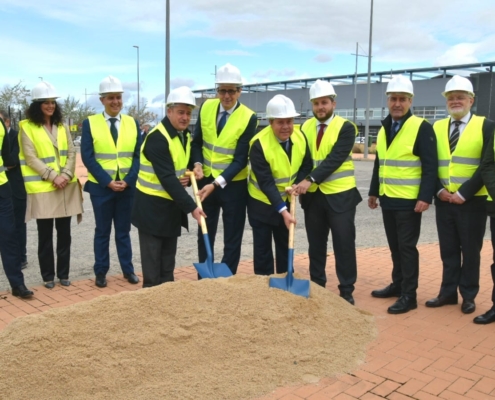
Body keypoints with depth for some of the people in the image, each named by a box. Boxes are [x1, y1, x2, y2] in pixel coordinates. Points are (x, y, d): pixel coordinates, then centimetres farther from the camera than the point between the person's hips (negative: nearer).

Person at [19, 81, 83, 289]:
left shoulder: (62, 126, 12)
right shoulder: (27, 127, -3)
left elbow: (71, 153, 6)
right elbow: (31, 158, -9)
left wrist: (66, 175, -10)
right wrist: (53, 176, -17)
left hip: (66, 187, 4)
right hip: (42, 188, -4)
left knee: (64, 233, 8)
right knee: (45, 235, 3)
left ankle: (63, 273, 19)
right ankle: (48, 276, 16)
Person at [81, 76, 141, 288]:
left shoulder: (133, 123, 5)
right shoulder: (90, 123, -2)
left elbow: (138, 155, 1)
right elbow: (87, 157, -7)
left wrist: (128, 180, -11)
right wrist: (108, 181, -15)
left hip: (127, 186, 2)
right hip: (100, 186, -2)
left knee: (124, 230, 12)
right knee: (102, 231, 9)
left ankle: (128, 269, 22)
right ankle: (101, 272, 19)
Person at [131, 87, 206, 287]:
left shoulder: (185, 136, 6)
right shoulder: (157, 138, -22)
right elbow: (167, 178, -27)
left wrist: (188, 176, -8)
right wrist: (191, 207, -27)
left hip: (172, 204, 8)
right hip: (152, 205, -8)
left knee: (168, 257, 15)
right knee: (152, 258, 1)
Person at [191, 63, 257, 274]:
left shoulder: (249, 118, -16)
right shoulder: (206, 107, -2)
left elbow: (240, 160, -18)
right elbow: (197, 142, 7)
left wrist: (216, 184, -25)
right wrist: (197, 164, -12)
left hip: (233, 184, -4)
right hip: (206, 180, 4)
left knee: (232, 238, 7)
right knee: (205, 234, 15)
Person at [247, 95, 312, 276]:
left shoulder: (300, 136, -11)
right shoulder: (259, 143, -26)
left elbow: (307, 165, 1)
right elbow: (266, 182, -28)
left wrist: (297, 184, -18)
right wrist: (282, 211, -33)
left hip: (286, 200, 5)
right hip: (261, 202, -5)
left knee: (285, 245, 16)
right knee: (263, 248, 4)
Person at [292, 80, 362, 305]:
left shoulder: (345, 128, -8)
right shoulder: (305, 128, 8)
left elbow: (334, 159, -19)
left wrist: (311, 179, -27)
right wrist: (300, 183, -8)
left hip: (340, 195, -4)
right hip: (312, 196, 4)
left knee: (343, 244, 1)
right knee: (316, 244, 12)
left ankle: (346, 291, 13)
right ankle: (316, 286, 25)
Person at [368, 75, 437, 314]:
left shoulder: (421, 127, -10)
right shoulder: (384, 128, 12)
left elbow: (430, 166, -14)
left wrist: (426, 197, -21)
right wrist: (373, 192, 17)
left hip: (409, 201, -7)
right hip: (387, 199, 7)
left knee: (407, 247, -1)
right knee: (394, 246, 15)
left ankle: (409, 295, 8)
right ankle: (397, 285, 28)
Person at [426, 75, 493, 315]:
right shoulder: (437, 128, 9)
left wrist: (464, 193, -15)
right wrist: (439, 189, -7)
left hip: (472, 201, -3)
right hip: (444, 200, 4)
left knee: (470, 250, 6)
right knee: (448, 250, 11)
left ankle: (468, 295, 19)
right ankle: (448, 292, 22)